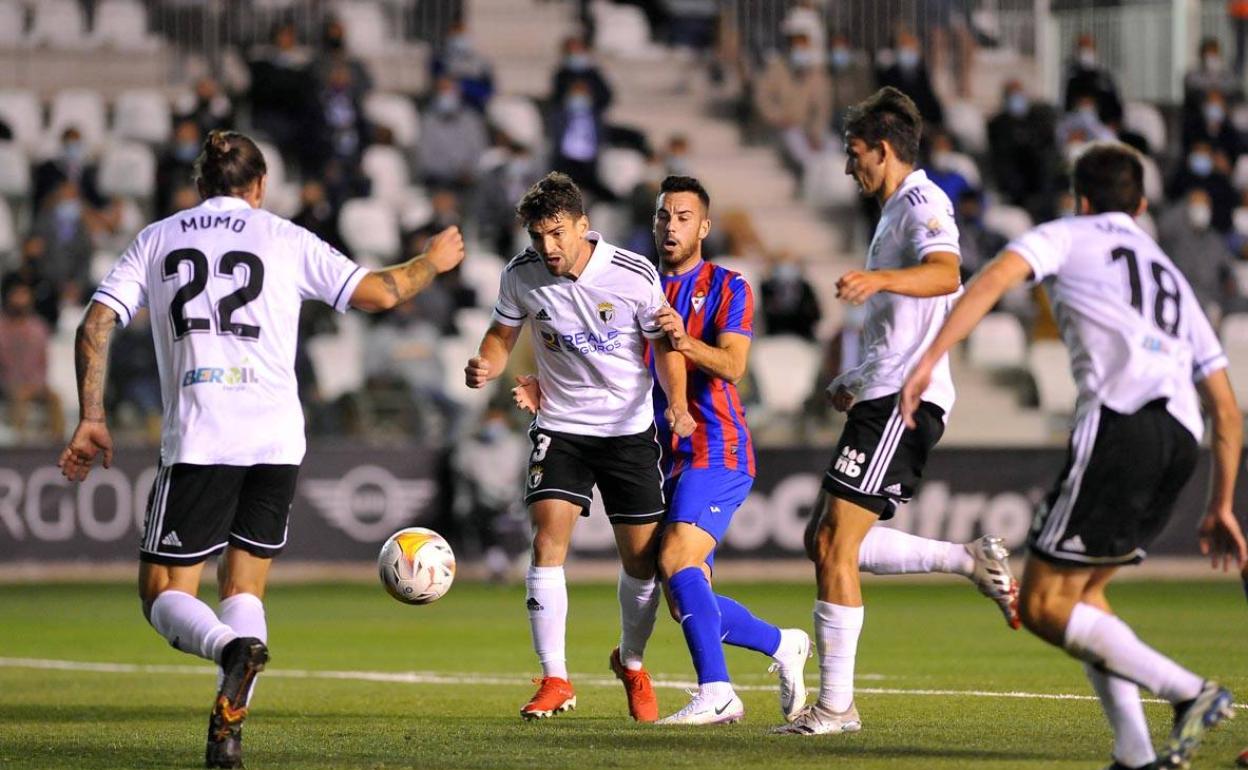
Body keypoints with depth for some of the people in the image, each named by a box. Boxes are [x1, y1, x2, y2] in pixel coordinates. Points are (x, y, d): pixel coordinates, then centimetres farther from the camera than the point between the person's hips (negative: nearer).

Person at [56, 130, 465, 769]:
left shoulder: (156, 240, 12)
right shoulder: (285, 239, 9)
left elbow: (95, 326, 3)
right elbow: (378, 292, 10)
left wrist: (91, 420, 6)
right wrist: (432, 263, 29)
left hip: (197, 442, -1)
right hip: (278, 439, 1)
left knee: (164, 595, 4)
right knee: (243, 589, 15)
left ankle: (232, 647, -29)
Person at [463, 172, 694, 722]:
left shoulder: (636, 275, -14)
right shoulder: (521, 275, -9)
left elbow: (665, 345, -1)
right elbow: (503, 335, 6)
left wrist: (677, 403, -15)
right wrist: (486, 367, -15)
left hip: (630, 430, -1)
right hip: (560, 429, 1)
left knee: (642, 559, 2)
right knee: (548, 540, -17)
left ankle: (633, 664, 29)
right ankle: (555, 680, -11)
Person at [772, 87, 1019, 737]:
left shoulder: (921, 203, -9)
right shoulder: (897, 211, 24)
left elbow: (945, 273, -31)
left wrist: (879, 279, -47)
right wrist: (855, 381, 28)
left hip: (902, 401, -11)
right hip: (882, 397, 11)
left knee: (835, 546, -12)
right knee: (825, 542, 8)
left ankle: (835, 706, -9)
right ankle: (971, 561, 9)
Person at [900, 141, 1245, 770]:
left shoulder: (1070, 236, 18)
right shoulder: (1172, 276, 34)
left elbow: (997, 276, -3)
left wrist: (930, 359, -11)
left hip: (1119, 419, -7)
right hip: (1181, 437, 7)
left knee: (1044, 606, -3)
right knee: (1082, 593, 18)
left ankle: (1189, 693, -11)